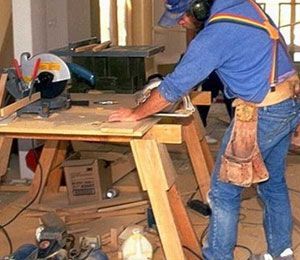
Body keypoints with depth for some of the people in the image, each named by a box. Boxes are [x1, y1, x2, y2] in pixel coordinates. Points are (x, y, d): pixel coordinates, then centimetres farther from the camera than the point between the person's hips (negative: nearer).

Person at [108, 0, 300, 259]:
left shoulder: (215, 34, -20)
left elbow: (175, 86, -15)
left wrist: (135, 114, -2)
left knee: (224, 191, 2)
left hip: (264, 114, -9)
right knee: (273, 182, 21)